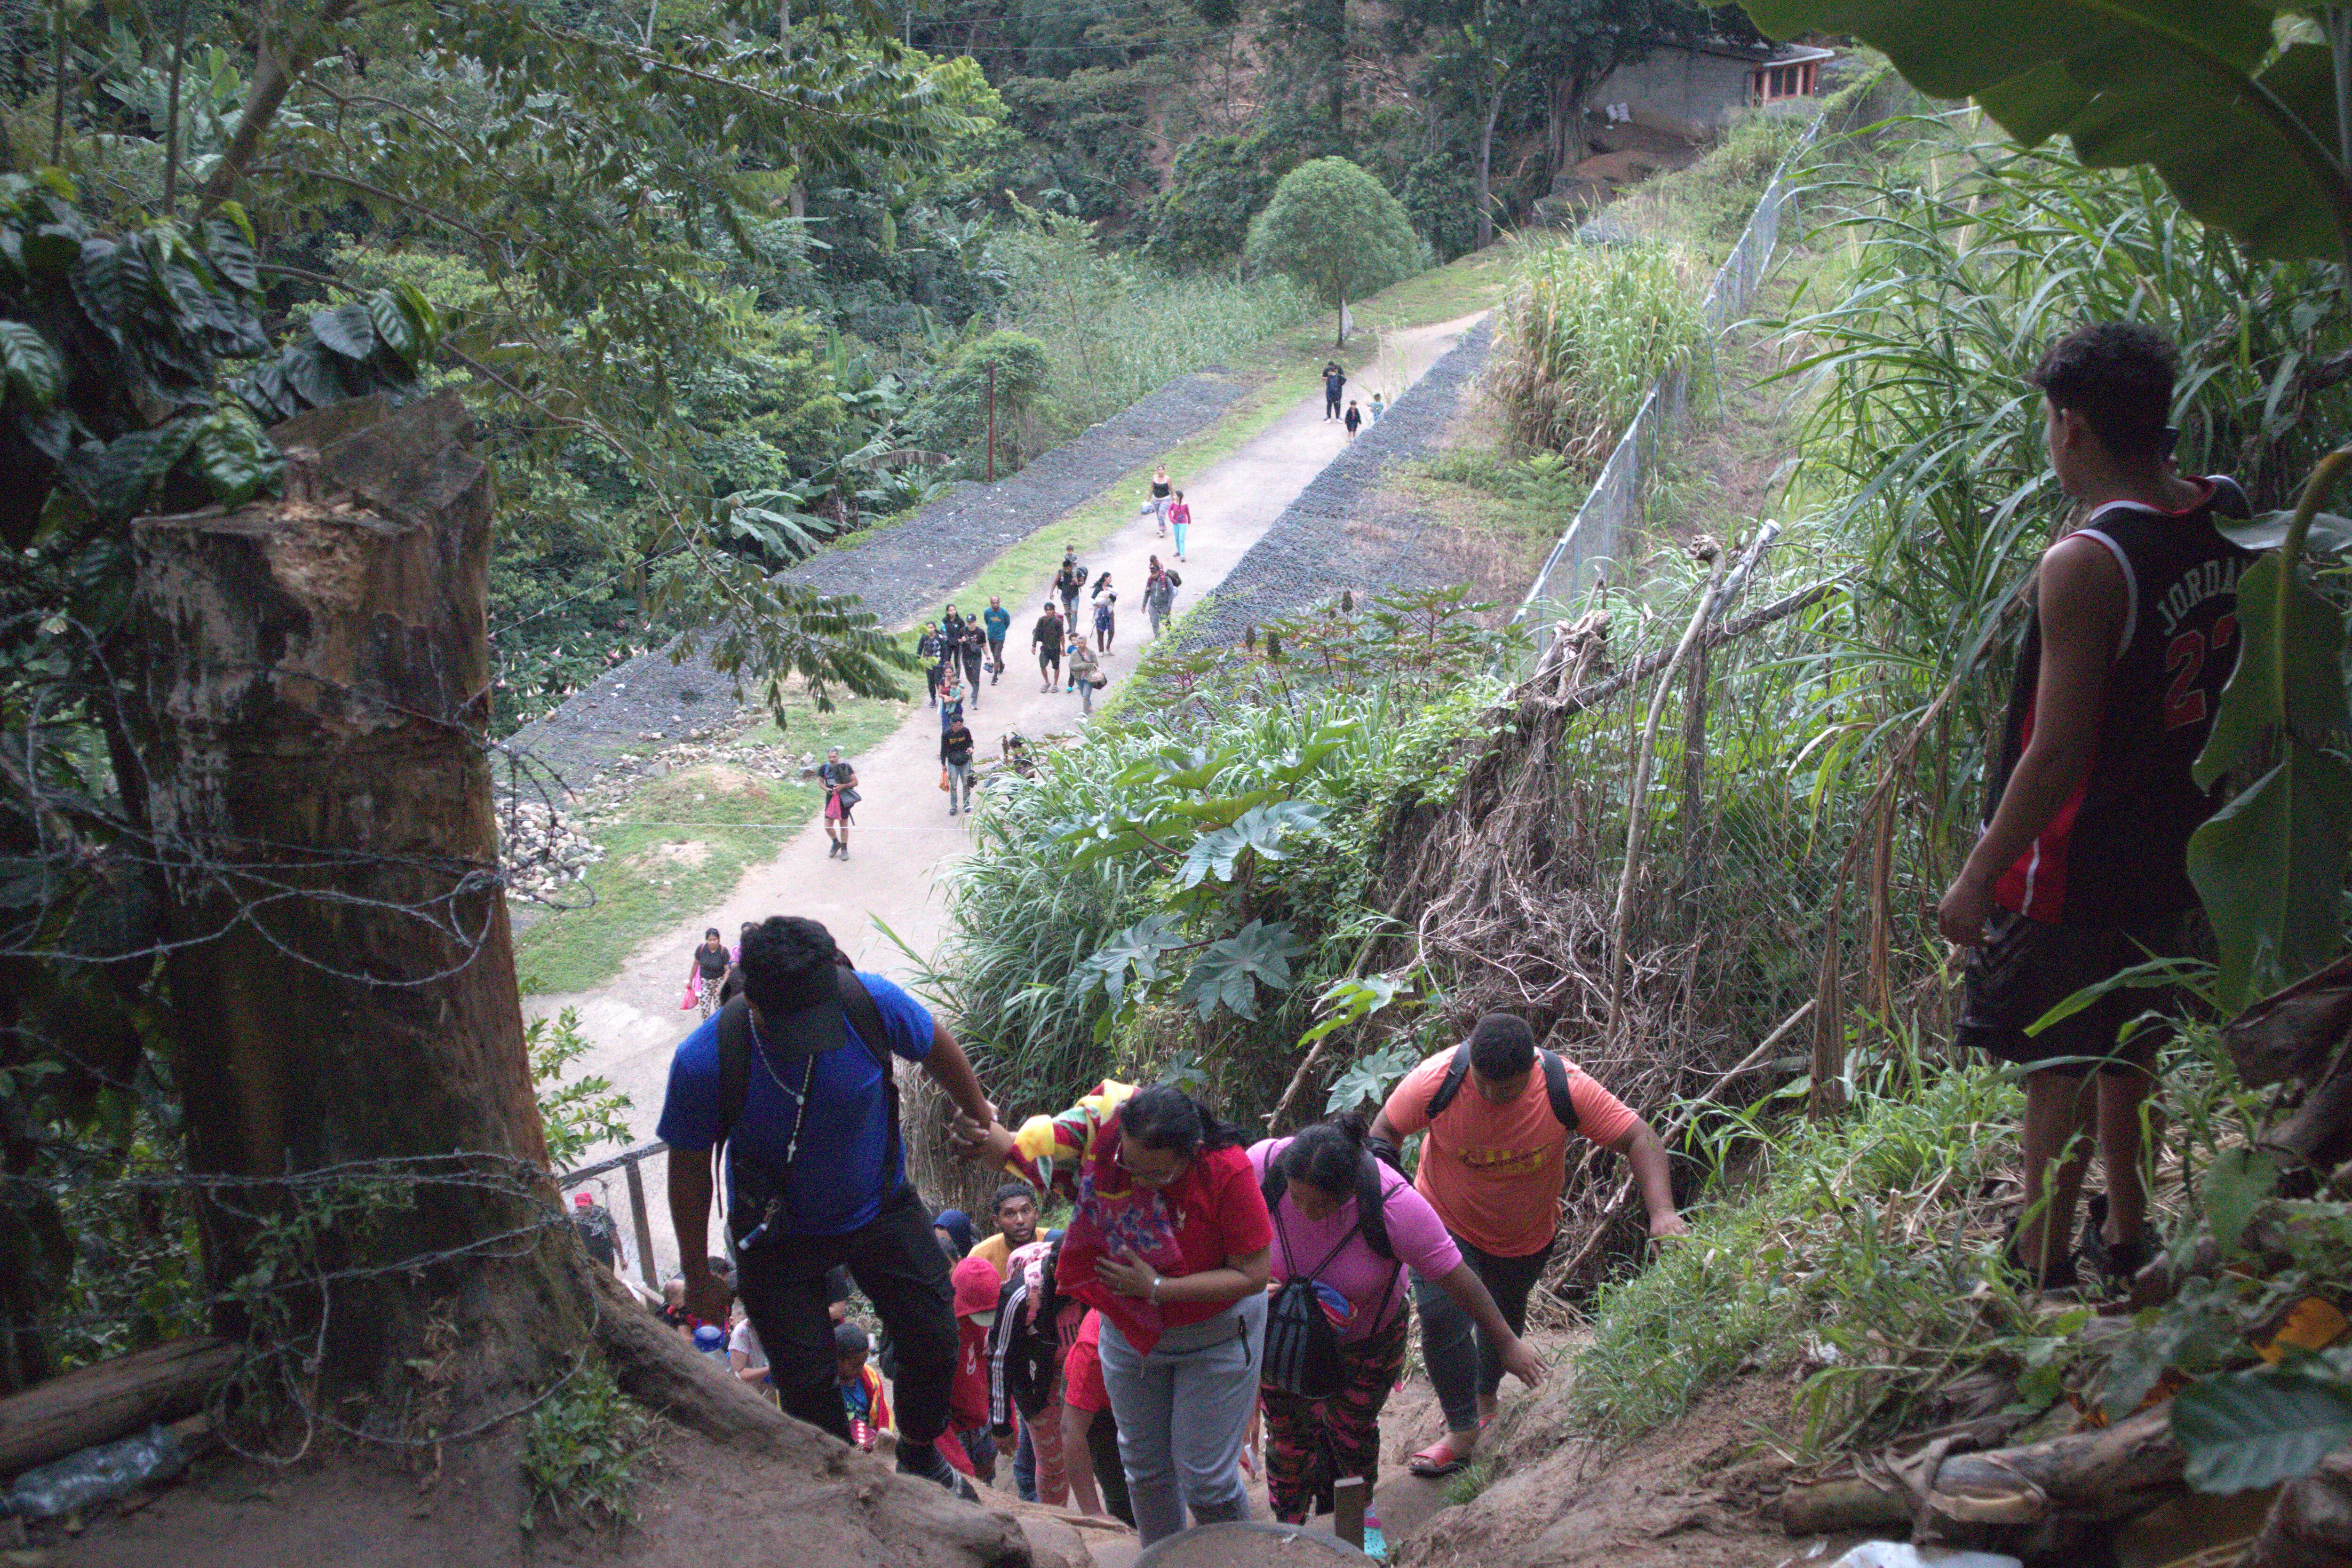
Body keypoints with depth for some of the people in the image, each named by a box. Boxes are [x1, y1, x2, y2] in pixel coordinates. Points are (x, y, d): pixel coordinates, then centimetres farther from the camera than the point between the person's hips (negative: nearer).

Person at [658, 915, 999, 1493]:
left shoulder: (870, 1002, -28)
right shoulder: (705, 1061, -31)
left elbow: (936, 1046, -4)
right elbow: (690, 1169, -13)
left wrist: (980, 1115, 13)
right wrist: (698, 1278, -2)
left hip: (881, 1207, 2)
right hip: (779, 1236, -2)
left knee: (934, 1345, 7)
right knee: (806, 1380, 2)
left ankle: (920, 1457, 37)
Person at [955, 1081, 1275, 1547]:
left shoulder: (1228, 1170, -31)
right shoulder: (1100, 1127, -25)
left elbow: (1252, 1275, -24)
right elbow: (1018, 1149, -23)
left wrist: (1157, 1288, -28)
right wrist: (978, 1136, -47)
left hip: (1214, 1331, -4)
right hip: (1129, 1329, 4)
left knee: (1206, 1480, 0)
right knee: (1144, 1466, 17)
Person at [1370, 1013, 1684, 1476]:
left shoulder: (1565, 1089, -30)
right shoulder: (1438, 1080, -31)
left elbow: (1638, 1137, -24)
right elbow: (1385, 1130, -14)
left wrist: (1662, 1212, -37)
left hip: (1528, 1233, 2)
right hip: (1446, 1221, -2)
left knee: (1504, 1316, 21)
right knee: (1442, 1318, -17)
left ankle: (1486, 1396, 51)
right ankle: (1462, 1432, 2)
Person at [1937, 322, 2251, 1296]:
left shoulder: (2085, 565, -25)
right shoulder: (2228, 522, -1)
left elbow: (2057, 755, -23)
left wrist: (1977, 878, -16)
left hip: (2076, 870, -8)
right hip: (2173, 852, 8)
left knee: (2058, 1071, 3)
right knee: (2127, 1053, 21)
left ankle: (2041, 1274, 12)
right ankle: (2124, 1240, 35)